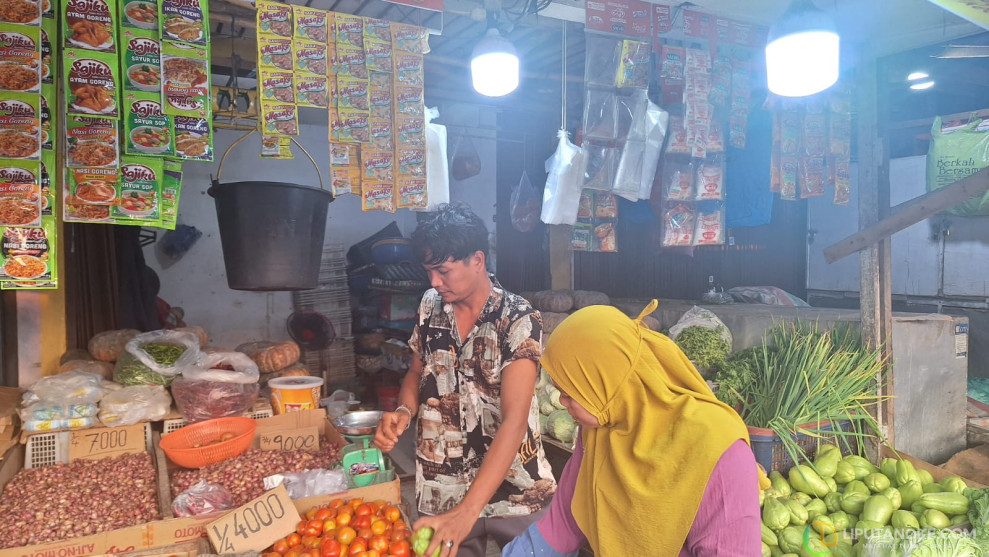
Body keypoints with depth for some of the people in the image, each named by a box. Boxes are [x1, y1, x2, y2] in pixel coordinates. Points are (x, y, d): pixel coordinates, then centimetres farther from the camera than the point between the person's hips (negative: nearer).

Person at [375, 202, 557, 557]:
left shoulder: (519, 321, -18)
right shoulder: (430, 306, -2)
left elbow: (514, 422, -25)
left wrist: (466, 512, -32)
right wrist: (404, 412, -10)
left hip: (514, 488, -3)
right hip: (442, 488, 4)